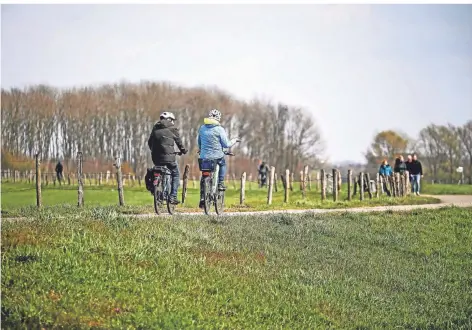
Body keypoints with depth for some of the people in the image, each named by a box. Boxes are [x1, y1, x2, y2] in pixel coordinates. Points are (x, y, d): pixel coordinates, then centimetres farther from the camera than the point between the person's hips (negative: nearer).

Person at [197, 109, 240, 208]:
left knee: (203, 177, 17)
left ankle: (202, 198, 9)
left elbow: (199, 142, 20)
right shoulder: (219, 129, -9)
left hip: (204, 157, 3)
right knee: (223, 164, 31)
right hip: (217, 157, -3)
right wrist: (234, 140, 11)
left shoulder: (202, 128, 6)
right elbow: (226, 144, -7)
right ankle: (220, 183, 20)